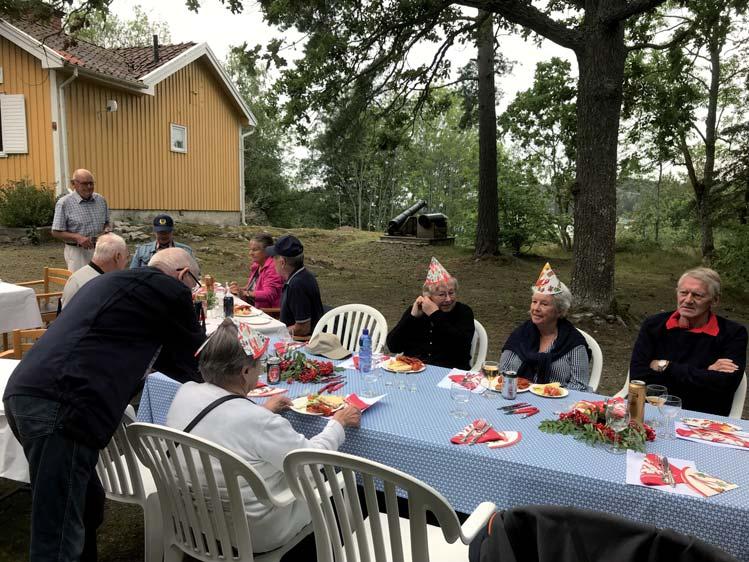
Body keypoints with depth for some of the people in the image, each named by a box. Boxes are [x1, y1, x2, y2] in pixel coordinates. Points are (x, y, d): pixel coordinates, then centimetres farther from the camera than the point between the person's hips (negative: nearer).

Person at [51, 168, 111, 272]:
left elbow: (106, 222, 20)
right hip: (77, 252, -4)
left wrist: (106, 229, -4)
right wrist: (78, 237, -21)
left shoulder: (101, 200, 7)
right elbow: (56, 232, -7)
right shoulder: (64, 203, -7)